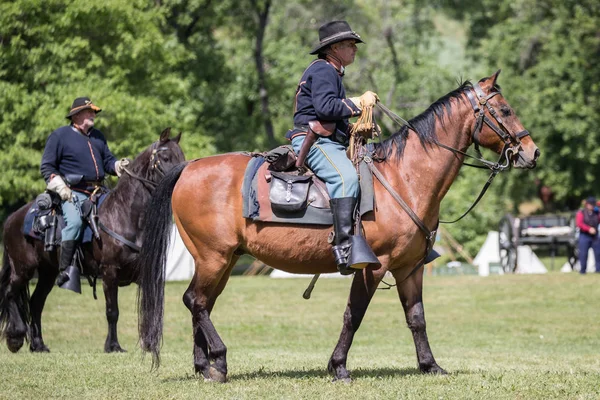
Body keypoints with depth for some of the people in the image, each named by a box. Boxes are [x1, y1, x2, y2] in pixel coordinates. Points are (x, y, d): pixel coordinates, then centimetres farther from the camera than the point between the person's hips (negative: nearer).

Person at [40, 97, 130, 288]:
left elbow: (108, 161, 23)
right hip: (72, 192, -7)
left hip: (98, 191, 7)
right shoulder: (60, 135, 2)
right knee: (75, 221, -30)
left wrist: (119, 166, -1)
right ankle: (64, 270, -31)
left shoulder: (98, 136, 20)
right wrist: (60, 187, -14)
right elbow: (47, 167, 0)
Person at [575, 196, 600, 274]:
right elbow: (579, 223, -12)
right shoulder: (581, 213, 1)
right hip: (584, 235, -3)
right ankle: (582, 270, 1)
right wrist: (589, 229, -23)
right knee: (583, 254, -5)